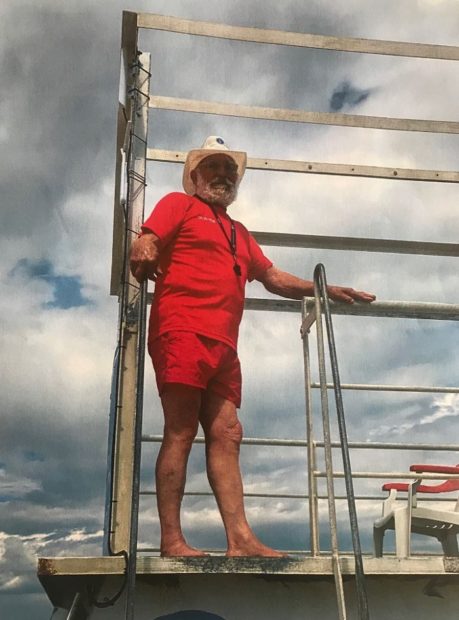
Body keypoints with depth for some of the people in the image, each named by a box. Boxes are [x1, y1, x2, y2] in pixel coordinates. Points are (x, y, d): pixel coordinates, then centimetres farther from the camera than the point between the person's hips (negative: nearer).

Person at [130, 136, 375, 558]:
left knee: (226, 435, 0)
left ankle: (240, 539, -2)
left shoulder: (239, 234, 32)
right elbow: (145, 245, -2)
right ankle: (172, 541, -8)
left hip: (222, 344, 7)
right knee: (181, 432, -10)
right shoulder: (179, 205, 13)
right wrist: (143, 255, -21)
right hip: (182, 332, -7)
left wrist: (327, 290, 23)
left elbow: (274, 278, 29)